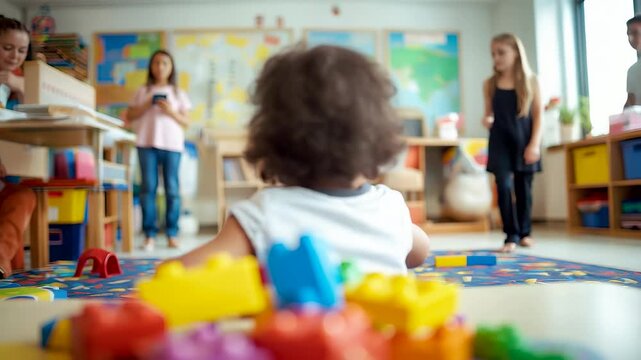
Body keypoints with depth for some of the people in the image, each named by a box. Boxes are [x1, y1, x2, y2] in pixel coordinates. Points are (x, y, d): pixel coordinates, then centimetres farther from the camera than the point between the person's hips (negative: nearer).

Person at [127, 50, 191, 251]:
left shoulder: (178, 93, 13)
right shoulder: (143, 91, 15)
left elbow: (186, 122, 8)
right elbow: (129, 116, 11)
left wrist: (171, 111, -8)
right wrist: (146, 106, -5)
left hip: (172, 145, 0)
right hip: (147, 144, 1)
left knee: (172, 189, -2)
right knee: (148, 188, -2)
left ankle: (172, 234, 3)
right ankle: (150, 234, 1)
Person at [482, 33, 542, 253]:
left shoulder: (530, 81, 1)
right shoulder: (490, 84, 5)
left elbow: (538, 114, 0)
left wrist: (534, 144, -8)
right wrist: (487, 120, -14)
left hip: (524, 140, 0)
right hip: (500, 141, 0)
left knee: (523, 187, 7)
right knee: (504, 186, -9)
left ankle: (525, 232, 22)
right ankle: (511, 235, 0)